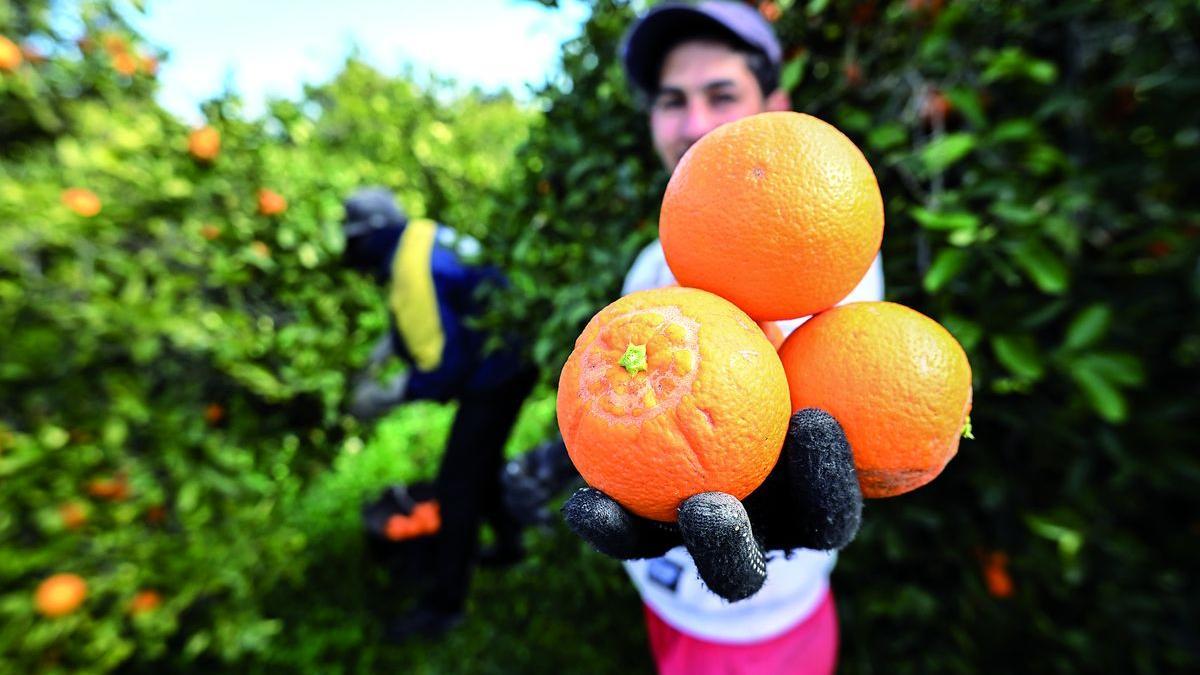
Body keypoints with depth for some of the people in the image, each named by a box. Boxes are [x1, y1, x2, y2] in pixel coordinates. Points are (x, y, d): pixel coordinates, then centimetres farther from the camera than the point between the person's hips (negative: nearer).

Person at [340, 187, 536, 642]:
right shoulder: (420, 234, 1)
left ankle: (443, 606, 14)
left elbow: (443, 368, -26)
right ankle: (508, 541, 46)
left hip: (494, 379, -10)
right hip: (512, 360, 10)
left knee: (456, 486, -1)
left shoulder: (412, 275, -26)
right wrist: (387, 345, 9)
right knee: (481, 461, 26)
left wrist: (386, 396, -15)